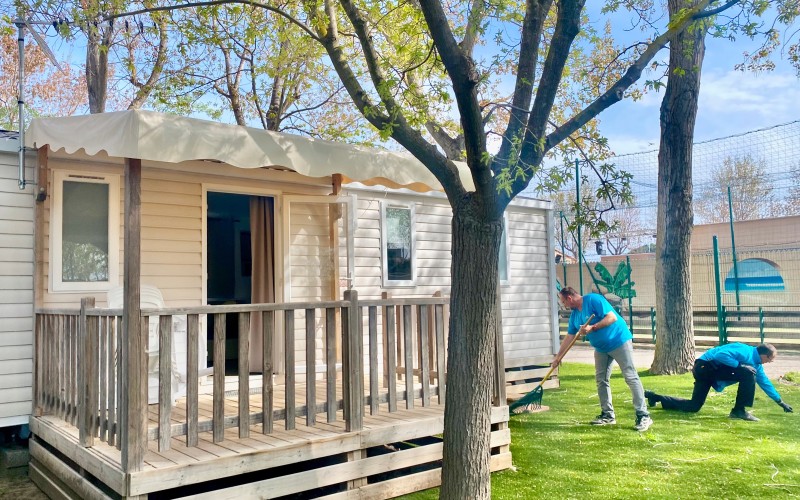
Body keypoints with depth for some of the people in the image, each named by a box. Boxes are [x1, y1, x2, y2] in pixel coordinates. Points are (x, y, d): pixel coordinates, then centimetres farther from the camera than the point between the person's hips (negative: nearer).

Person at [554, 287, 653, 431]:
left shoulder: (593, 299, -18)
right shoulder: (574, 314, 7)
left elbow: (612, 317, -24)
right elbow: (569, 337, 13)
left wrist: (592, 328, -27)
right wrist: (558, 357, 13)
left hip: (619, 341, -9)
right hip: (601, 348, 9)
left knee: (631, 377, -8)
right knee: (601, 380, 7)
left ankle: (643, 416, -7)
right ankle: (608, 415, 16)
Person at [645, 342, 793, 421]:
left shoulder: (756, 363, 13)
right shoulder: (746, 352, -17)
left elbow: (765, 382, 26)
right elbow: (720, 354, -28)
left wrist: (780, 402, 32)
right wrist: (739, 365, -25)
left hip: (715, 371, 9)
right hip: (706, 366, -9)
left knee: (693, 406, 5)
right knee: (749, 372, -19)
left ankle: (653, 397, 12)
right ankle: (739, 410, -12)